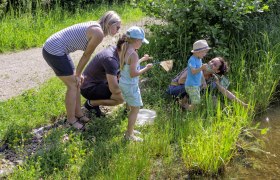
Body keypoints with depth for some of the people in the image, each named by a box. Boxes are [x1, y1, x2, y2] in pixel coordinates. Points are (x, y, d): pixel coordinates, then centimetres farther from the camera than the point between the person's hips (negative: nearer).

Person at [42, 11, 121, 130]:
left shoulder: (94, 27, 14)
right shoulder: (99, 33, -16)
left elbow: (85, 55, 17)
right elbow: (86, 55, -7)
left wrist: (78, 74, 20)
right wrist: (78, 74, 4)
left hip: (51, 47, 10)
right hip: (55, 51, -10)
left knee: (76, 83, 16)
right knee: (73, 85, 2)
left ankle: (78, 114, 29)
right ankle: (71, 120, 15)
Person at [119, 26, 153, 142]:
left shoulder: (125, 50, 5)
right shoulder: (133, 54, -22)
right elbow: (133, 74, -24)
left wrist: (142, 59, 23)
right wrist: (146, 68, -14)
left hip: (123, 83, 9)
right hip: (131, 85, -9)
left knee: (132, 108, 21)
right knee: (135, 109, 2)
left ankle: (130, 130, 31)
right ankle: (129, 134, 8)